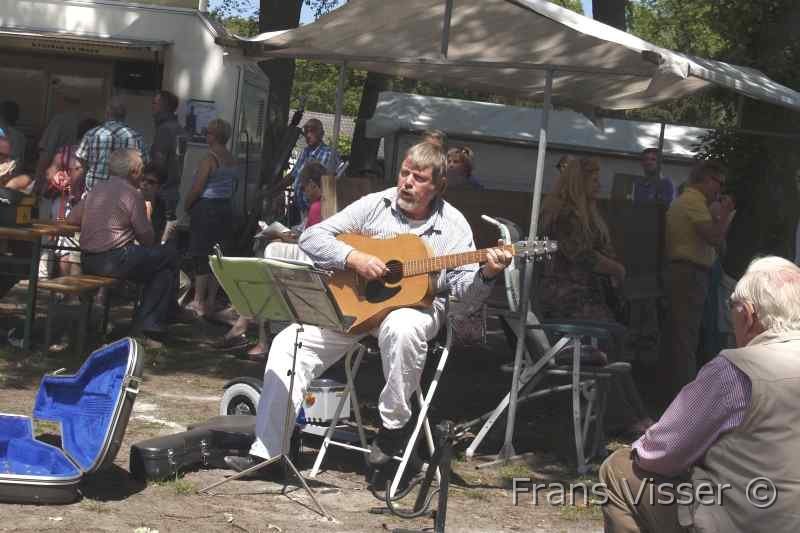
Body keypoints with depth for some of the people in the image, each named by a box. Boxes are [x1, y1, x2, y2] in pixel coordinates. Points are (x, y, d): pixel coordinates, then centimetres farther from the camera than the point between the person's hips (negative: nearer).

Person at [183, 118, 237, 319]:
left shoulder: (210, 159, -15)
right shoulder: (233, 160, 7)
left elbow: (196, 189, -16)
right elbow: (231, 185, 10)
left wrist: (187, 205, 0)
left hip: (206, 208, -7)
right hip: (226, 208, 7)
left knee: (201, 257, -2)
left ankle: (198, 302, -1)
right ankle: (211, 301, 14)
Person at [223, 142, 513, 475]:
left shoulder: (453, 226, -1)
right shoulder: (375, 205, 3)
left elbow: (464, 288, -5)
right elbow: (311, 238, -1)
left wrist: (487, 274, -26)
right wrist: (354, 258, -16)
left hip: (414, 304, -3)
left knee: (402, 327, -40)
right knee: (289, 343, -13)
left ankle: (395, 423, -18)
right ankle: (266, 451, -10)